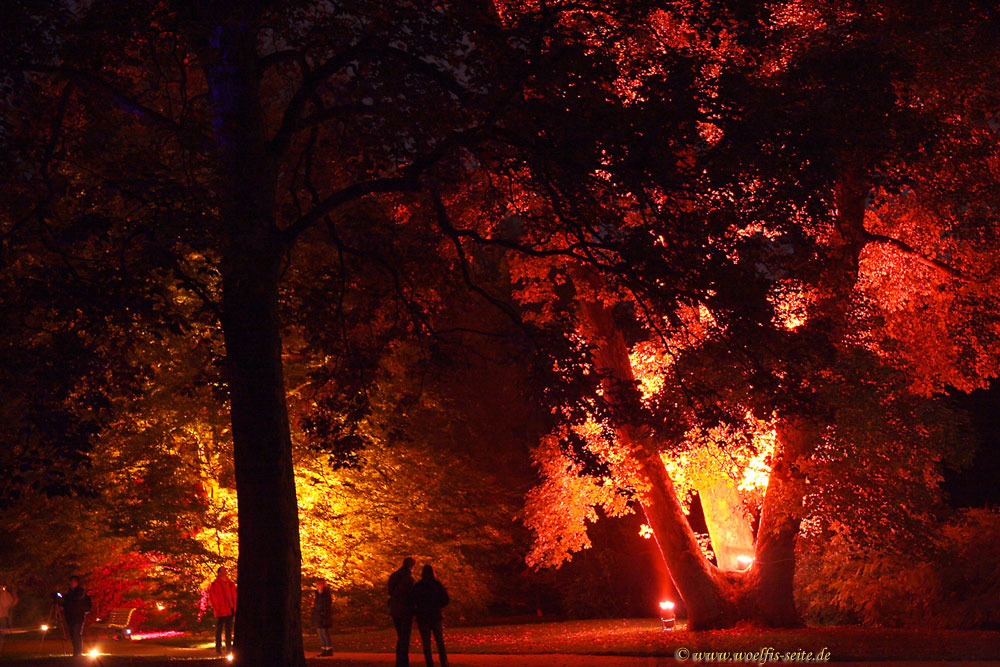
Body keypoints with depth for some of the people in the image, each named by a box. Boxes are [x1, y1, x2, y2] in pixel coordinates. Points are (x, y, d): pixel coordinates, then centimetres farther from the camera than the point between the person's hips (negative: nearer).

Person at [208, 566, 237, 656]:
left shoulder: (230, 583, 15)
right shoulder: (215, 584, -4)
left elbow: (234, 595, 19)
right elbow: (212, 597, -8)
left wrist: (234, 607, 8)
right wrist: (217, 608, -14)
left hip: (230, 610, 6)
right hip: (221, 611, -6)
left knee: (229, 630, 11)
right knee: (219, 630, -1)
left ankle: (229, 648, 18)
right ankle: (218, 649, 3)